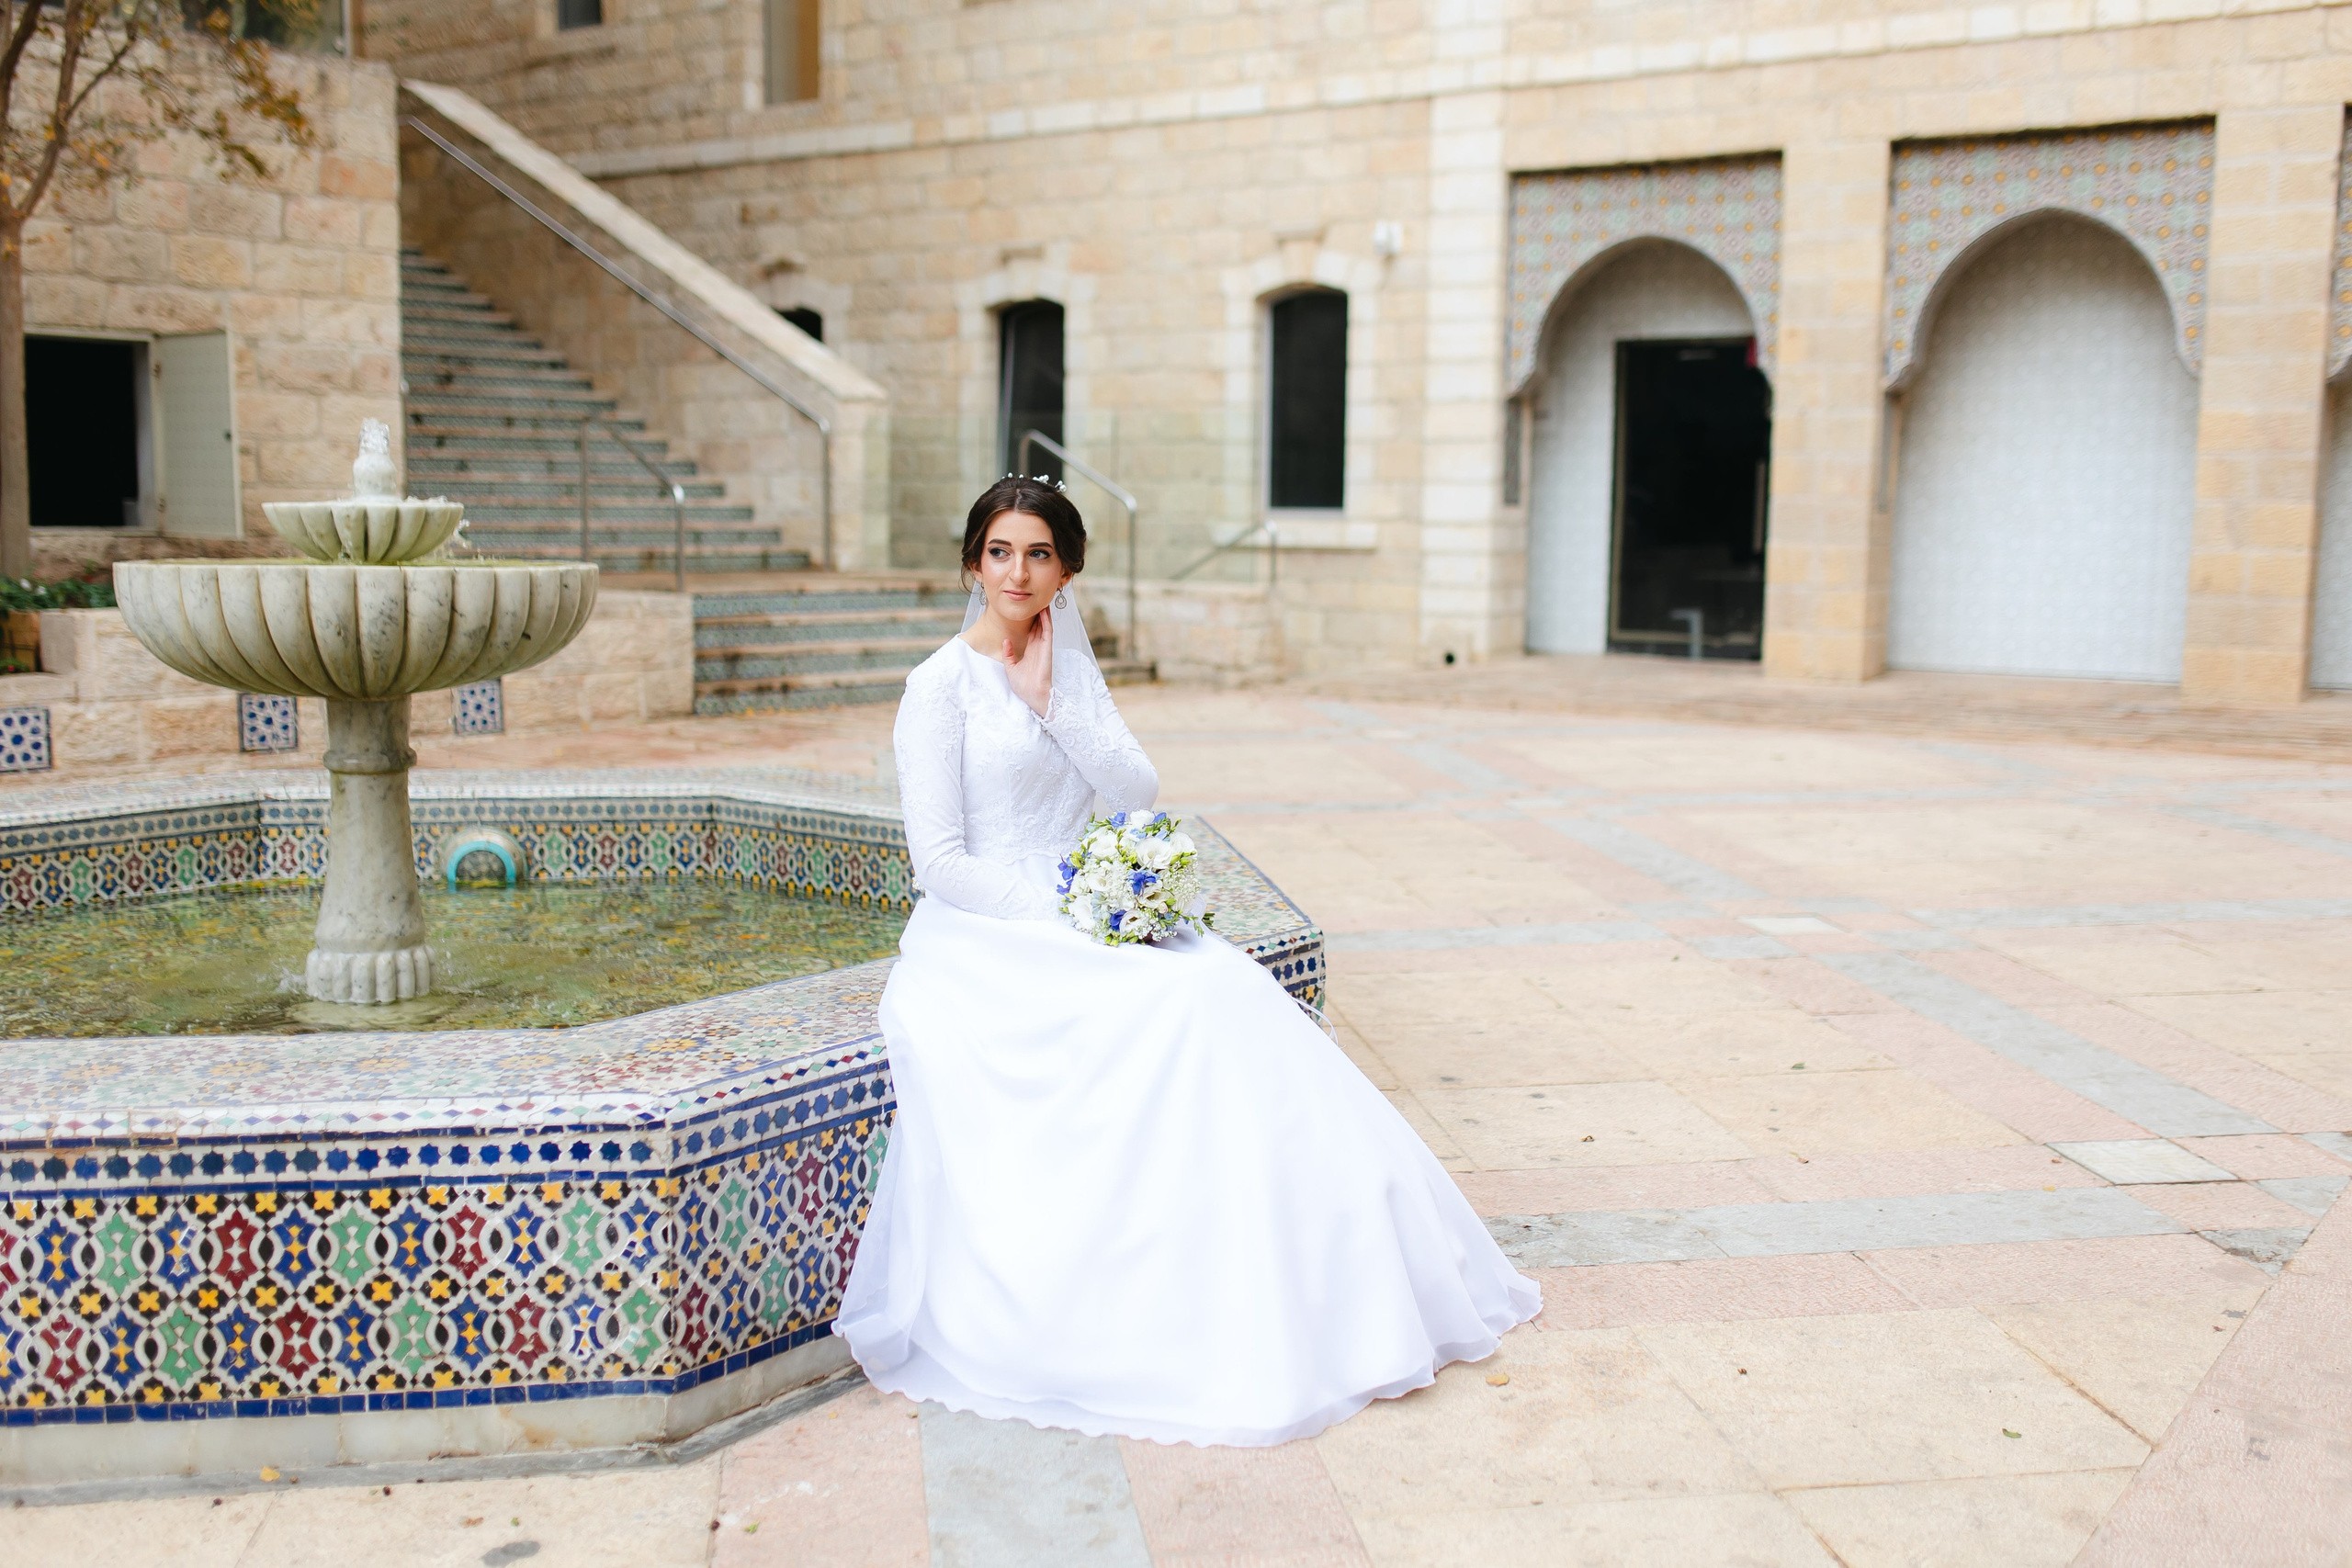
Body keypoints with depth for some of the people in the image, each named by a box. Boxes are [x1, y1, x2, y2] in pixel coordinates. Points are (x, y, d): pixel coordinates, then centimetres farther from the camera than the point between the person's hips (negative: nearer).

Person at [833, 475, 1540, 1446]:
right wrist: (1068, 915, -18)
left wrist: (1052, 703, -9)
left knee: (1229, 989, -20)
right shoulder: (942, 685, -5)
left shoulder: (1068, 671, 15)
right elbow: (938, 862, -11)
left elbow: (1136, 792, 1)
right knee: (1181, 1004, -28)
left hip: (1076, 919, 6)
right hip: (982, 938, -6)